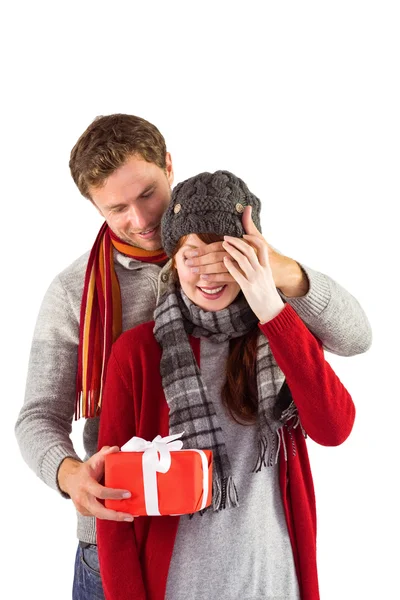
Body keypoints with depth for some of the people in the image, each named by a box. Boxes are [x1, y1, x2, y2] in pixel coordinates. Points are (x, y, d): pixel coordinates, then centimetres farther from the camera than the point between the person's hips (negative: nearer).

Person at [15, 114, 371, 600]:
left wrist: (286, 274, -31)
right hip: (118, 537, 0)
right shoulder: (73, 292, -5)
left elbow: (354, 338, -11)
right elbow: (40, 417, -2)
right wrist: (69, 473, -25)